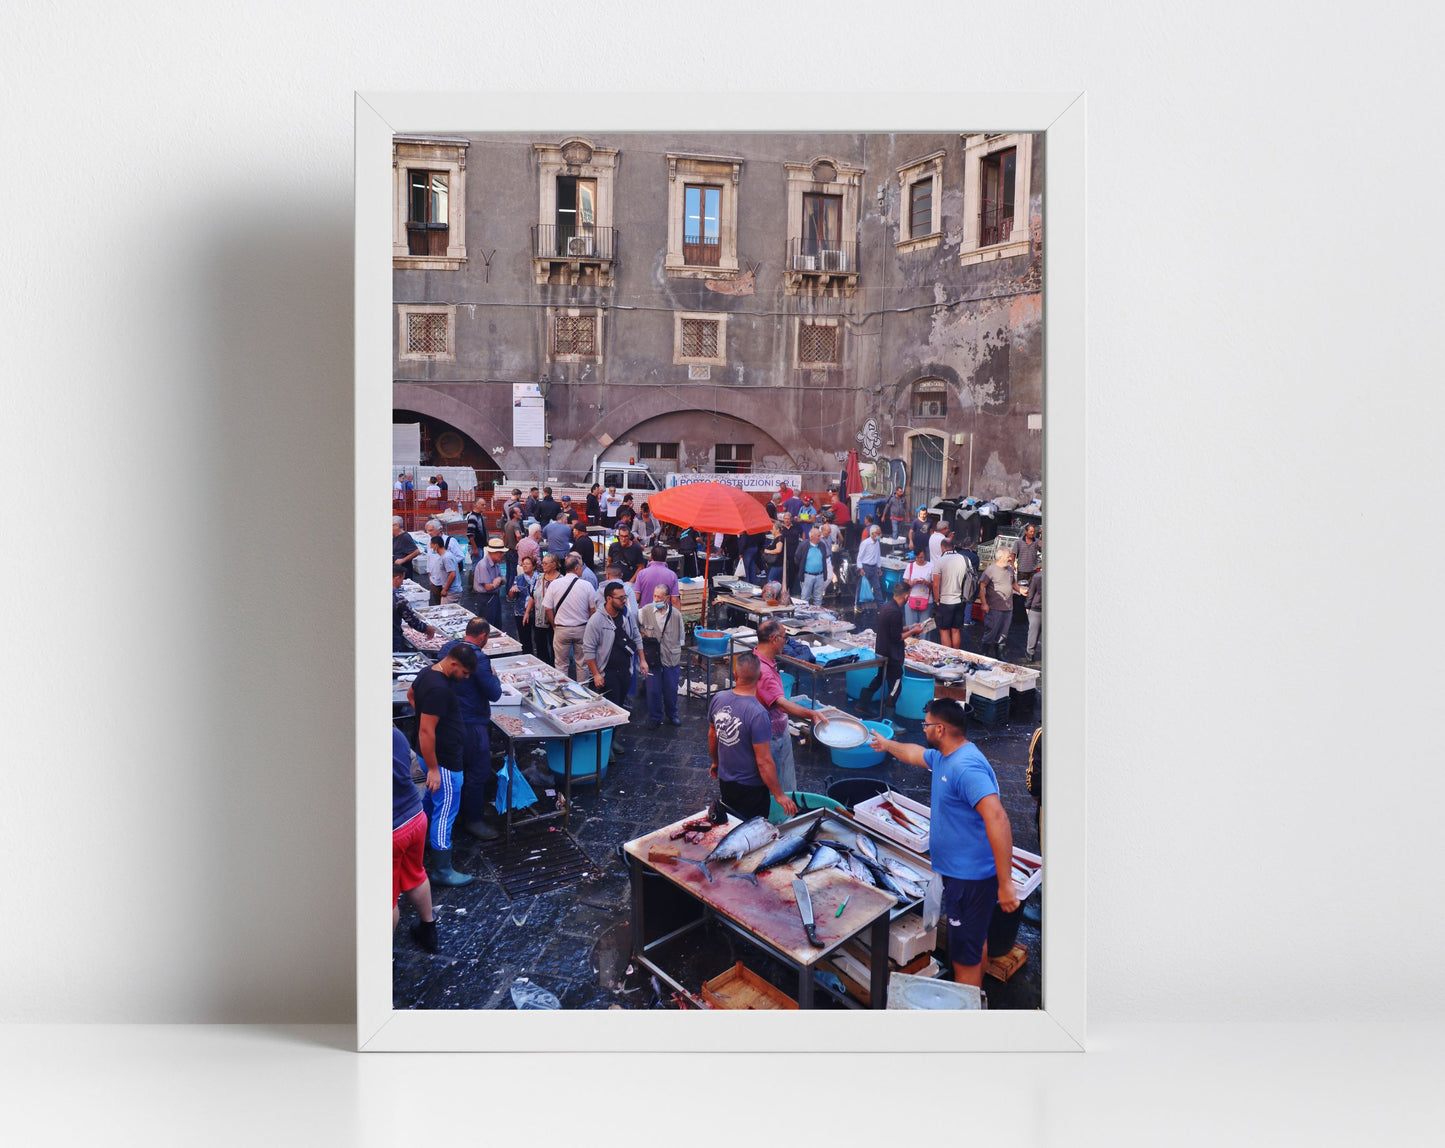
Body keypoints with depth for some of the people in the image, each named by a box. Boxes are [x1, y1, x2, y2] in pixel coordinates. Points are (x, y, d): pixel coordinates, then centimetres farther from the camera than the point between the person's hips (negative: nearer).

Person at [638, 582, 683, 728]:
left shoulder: (676, 614, -4)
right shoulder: (645, 611, -8)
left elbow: (680, 638, 8)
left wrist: (679, 657, 9)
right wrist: (644, 635, 2)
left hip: (671, 659, 1)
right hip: (652, 659, -1)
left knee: (671, 690, 10)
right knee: (653, 690, 2)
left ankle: (671, 715, 32)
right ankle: (655, 717, 20)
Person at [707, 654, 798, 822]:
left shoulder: (718, 699, -10)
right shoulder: (758, 714, -30)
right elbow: (764, 761, -26)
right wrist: (779, 795, -16)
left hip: (724, 781, 6)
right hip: (750, 787, -6)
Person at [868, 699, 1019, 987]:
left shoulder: (966, 766, -27)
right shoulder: (942, 757, 6)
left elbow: (997, 819, -35)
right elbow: (914, 753, 30)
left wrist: (1005, 883, -35)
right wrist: (887, 744, 46)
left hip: (970, 876, -11)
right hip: (962, 873, 11)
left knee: (965, 958, -2)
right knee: (976, 940, 27)